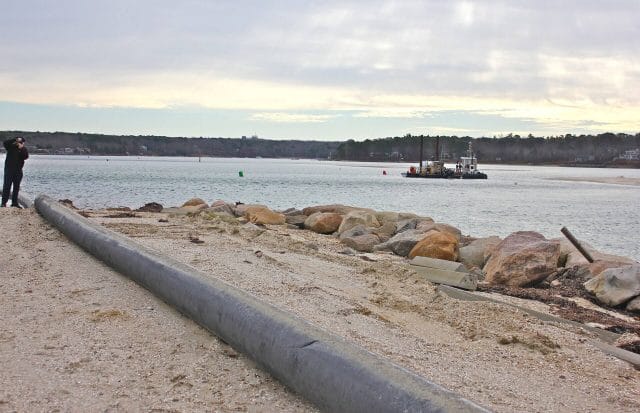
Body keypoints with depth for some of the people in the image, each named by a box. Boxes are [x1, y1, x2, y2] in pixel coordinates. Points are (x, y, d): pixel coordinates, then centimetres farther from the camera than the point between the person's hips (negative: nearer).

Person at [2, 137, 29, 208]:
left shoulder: (24, 149, 6)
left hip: (18, 170, 4)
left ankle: (14, 202, 15)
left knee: (16, 187, 8)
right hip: (9, 169, -4)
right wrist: (15, 139, -24)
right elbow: (5, 143, -20)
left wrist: (21, 148, -22)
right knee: (7, 186, -8)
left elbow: (26, 156, -12)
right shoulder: (11, 147, -1)